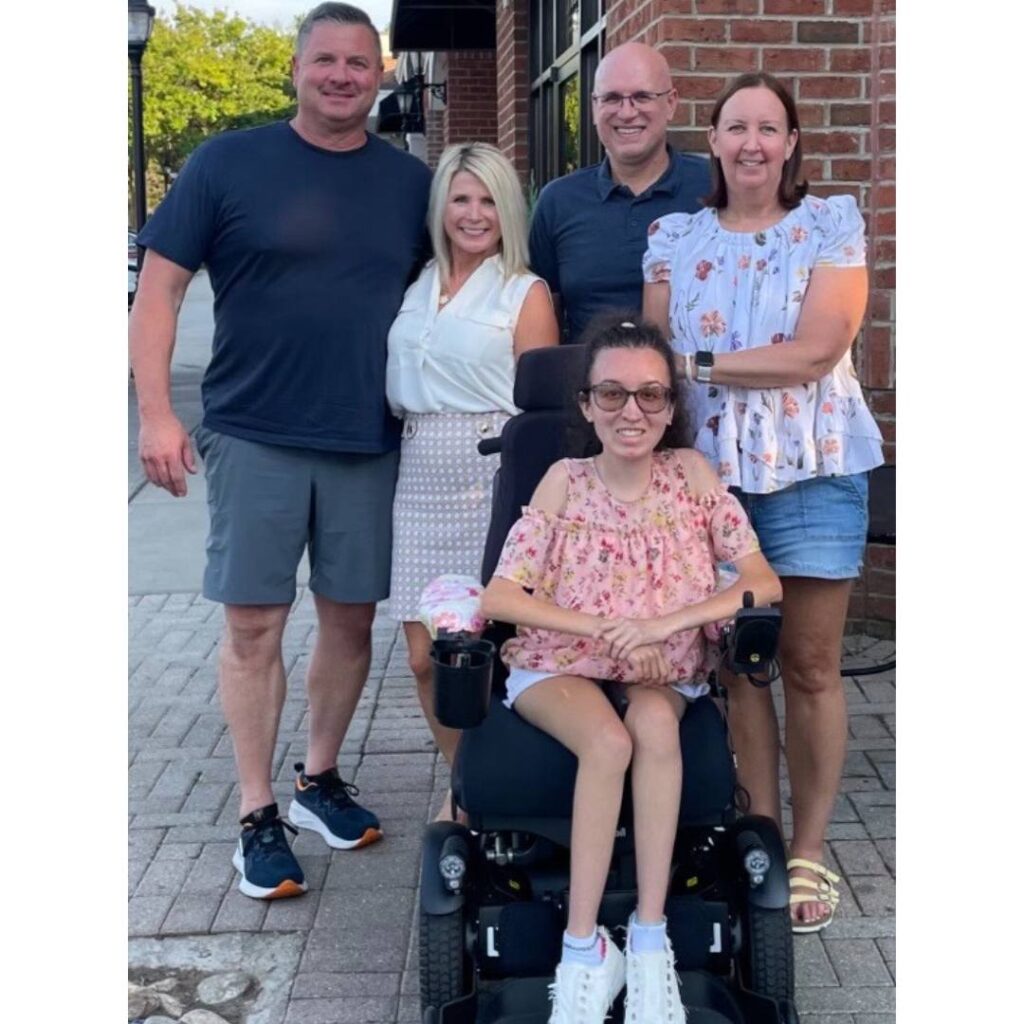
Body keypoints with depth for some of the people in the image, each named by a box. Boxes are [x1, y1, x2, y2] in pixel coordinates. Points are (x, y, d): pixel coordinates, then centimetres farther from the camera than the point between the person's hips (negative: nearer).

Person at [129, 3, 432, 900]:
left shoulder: (410, 182, 7)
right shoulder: (228, 163, -2)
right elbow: (159, 287, -2)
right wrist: (157, 413, -11)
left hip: (370, 443, 3)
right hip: (255, 438, -3)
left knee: (351, 618, 11)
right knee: (254, 624, 1)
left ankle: (321, 779, 30)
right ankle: (259, 817, 13)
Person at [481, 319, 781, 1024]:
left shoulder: (690, 472, -6)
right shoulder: (566, 481, -8)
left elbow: (764, 583, -9)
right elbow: (498, 598, -13)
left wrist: (663, 624, -23)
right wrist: (608, 631, -22)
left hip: (662, 673, 1)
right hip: (559, 667, -1)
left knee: (656, 725, -33)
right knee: (609, 740, -33)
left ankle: (650, 937, -25)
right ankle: (583, 946, -22)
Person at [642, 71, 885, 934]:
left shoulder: (833, 225, 0)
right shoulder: (674, 238, 9)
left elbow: (816, 350, -12)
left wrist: (699, 363, -12)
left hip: (812, 470, -2)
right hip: (708, 471, 2)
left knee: (811, 665, 2)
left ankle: (810, 852, 14)